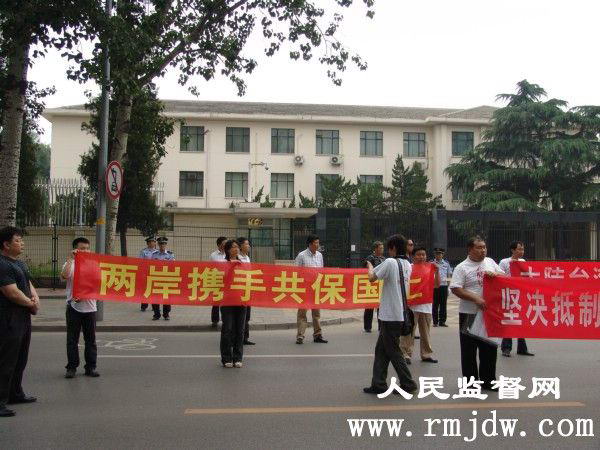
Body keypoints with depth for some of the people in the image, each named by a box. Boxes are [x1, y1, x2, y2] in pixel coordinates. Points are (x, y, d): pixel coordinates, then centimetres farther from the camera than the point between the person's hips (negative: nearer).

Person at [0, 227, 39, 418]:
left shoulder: (19, 263, 14)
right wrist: (31, 303, -8)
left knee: (20, 359, 20)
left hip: (23, 318, 10)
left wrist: (36, 299, -4)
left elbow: (29, 284, 17)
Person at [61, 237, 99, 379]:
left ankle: (90, 367, 15)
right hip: (74, 307, -2)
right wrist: (70, 258, -19)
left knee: (90, 339, 7)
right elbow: (65, 276, -21)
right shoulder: (70, 264, 1)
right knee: (72, 339, 3)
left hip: (89, 307, 2)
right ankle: (71, 367, 13)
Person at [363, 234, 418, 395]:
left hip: (390, 315, -8)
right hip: (400, 314, 8)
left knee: (393, 352, 2)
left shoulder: (390, 262, -15)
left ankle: (408, 384, 9)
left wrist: (370, 267, 6)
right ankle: (378, 384, 17)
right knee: (381, 350, 14)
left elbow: (372, 278, -13)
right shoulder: (407, 265, 10)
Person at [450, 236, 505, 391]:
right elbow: (456, 289, -14)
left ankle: (487, 381, 25)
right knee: (469, 349, 3)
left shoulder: (490, 262, 9)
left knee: (490, 348, 12)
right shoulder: (462, 267, -7)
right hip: (469, 314, -5)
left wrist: (495, 274, -8)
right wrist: (476, 299, -22)